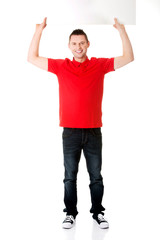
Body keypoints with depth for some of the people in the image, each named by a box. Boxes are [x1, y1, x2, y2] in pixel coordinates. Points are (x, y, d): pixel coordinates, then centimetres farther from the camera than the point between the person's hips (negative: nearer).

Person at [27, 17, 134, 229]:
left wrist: (121, 29, -1)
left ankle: (98, 212, 24)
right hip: (70, 131, 0)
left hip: (93, 131, 0)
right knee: (70, 176, 8)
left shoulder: (100, 65, 4)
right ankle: (70, 213, 22)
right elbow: (32, 58, 8)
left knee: (96, 176, 10)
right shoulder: (61, 66, 5)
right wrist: (39, 30, 3)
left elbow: (128, 57, 5)